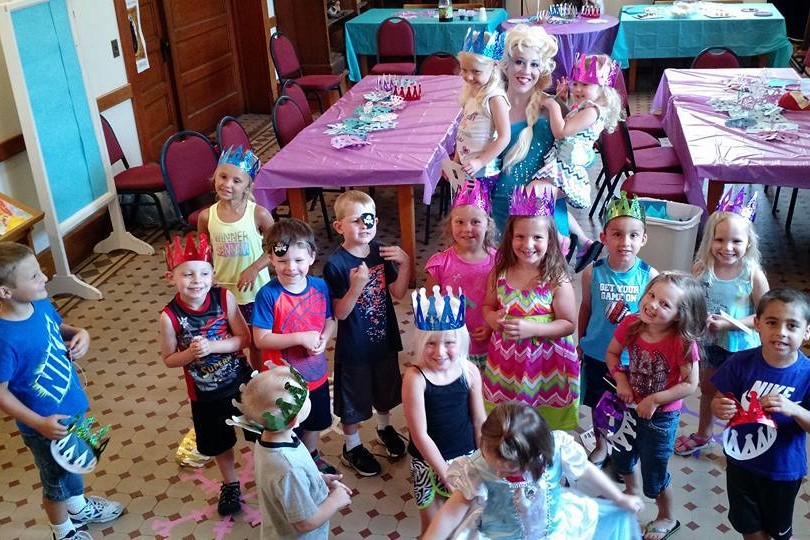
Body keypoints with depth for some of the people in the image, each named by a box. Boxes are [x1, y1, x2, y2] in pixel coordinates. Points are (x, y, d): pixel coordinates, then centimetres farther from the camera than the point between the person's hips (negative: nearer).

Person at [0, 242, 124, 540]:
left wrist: (80, 333, -12)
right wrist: (40, 423, -27)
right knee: (58, 479, 20)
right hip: (46, 425, -6)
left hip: (72, 405, 7)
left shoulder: (40, 303, -13)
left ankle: (79, 507, 59)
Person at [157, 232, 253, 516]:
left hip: (240, 381, 0)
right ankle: (230, 484, 48)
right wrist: (191, 353, -26)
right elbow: (169, 359, -7)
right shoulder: (170, 316, -20)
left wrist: (211, 346, -27)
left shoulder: (224, 298, -19)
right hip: (205, 393, 0)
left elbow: (244, 339, -16)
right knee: (218, 442, 21)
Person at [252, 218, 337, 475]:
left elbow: (330, 319, 3)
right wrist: (301, 338, -29)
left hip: (316, 374, 5)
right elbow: (261, 339, -23)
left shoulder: (320, 286, -10)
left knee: (315, 422, 29)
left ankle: (311, 455, 56)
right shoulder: (268, 295, -24)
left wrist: (324, 339, -17)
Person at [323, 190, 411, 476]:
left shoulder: (381, 252, -6)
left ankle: (385, 428, 53)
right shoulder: (336, 264, -21)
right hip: (354, 347, -5)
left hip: (384, 339, 5)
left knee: (386, 390, 26)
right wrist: (357, 287, -36)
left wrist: (405, 264, -16)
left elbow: (398, 293, -1)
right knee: (353, 399, 14)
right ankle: (352, 447, 36)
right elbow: (340, 313, -20)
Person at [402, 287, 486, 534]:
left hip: (465, 457, 3)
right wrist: (446, 474, -15)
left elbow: (479, 421, 1)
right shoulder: (415, 377, -22)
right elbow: (420, 435, -19)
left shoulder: (470, 372, -11)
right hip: (428, 462, -3)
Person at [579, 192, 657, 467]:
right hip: (597, 354, 1)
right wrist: (581, 343, 9)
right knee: (598, 404, 20)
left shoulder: (649, 275, -17)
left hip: (633, 357, -1)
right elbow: (586, 308, 0)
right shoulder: (593, 272, -14)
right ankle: (600, 446, 46)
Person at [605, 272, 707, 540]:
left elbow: (690, 384, -23)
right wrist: (621, 380, -14)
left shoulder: (683, 342, -30)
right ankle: (630, 492, 61)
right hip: (629, 406, 5)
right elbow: (612, 353, -1)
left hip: (661, 417, -5)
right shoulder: (631, 324, -18)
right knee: (621, 457, 29)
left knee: (654, 476, 13)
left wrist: (654, 400, -23)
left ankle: (667, 518, 43)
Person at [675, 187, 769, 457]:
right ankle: (703, 435, 50)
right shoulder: (701, 268, -15)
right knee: (708, 389, 26)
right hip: (709, 342, 4)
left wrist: (731, 323, -27)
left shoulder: (753, 275, -22)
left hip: (741, 346, -3)